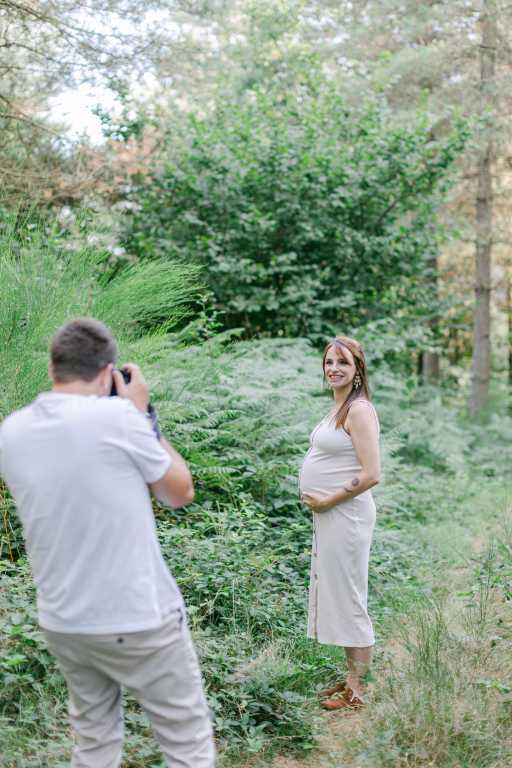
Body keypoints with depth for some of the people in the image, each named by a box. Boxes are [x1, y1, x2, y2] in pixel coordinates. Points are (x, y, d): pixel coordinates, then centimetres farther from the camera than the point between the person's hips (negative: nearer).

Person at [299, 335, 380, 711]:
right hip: (327, 515, 10)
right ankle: (351, 678, 28)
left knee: (348, 599, -1)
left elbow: (371, 474, -22)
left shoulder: (360, 410, -15)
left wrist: (326, 502, -15)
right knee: (336, 596, 16)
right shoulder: (339, 409, 13)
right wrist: (318, 501, 9)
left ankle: (357, 690, 11)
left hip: (345, 514, -10)